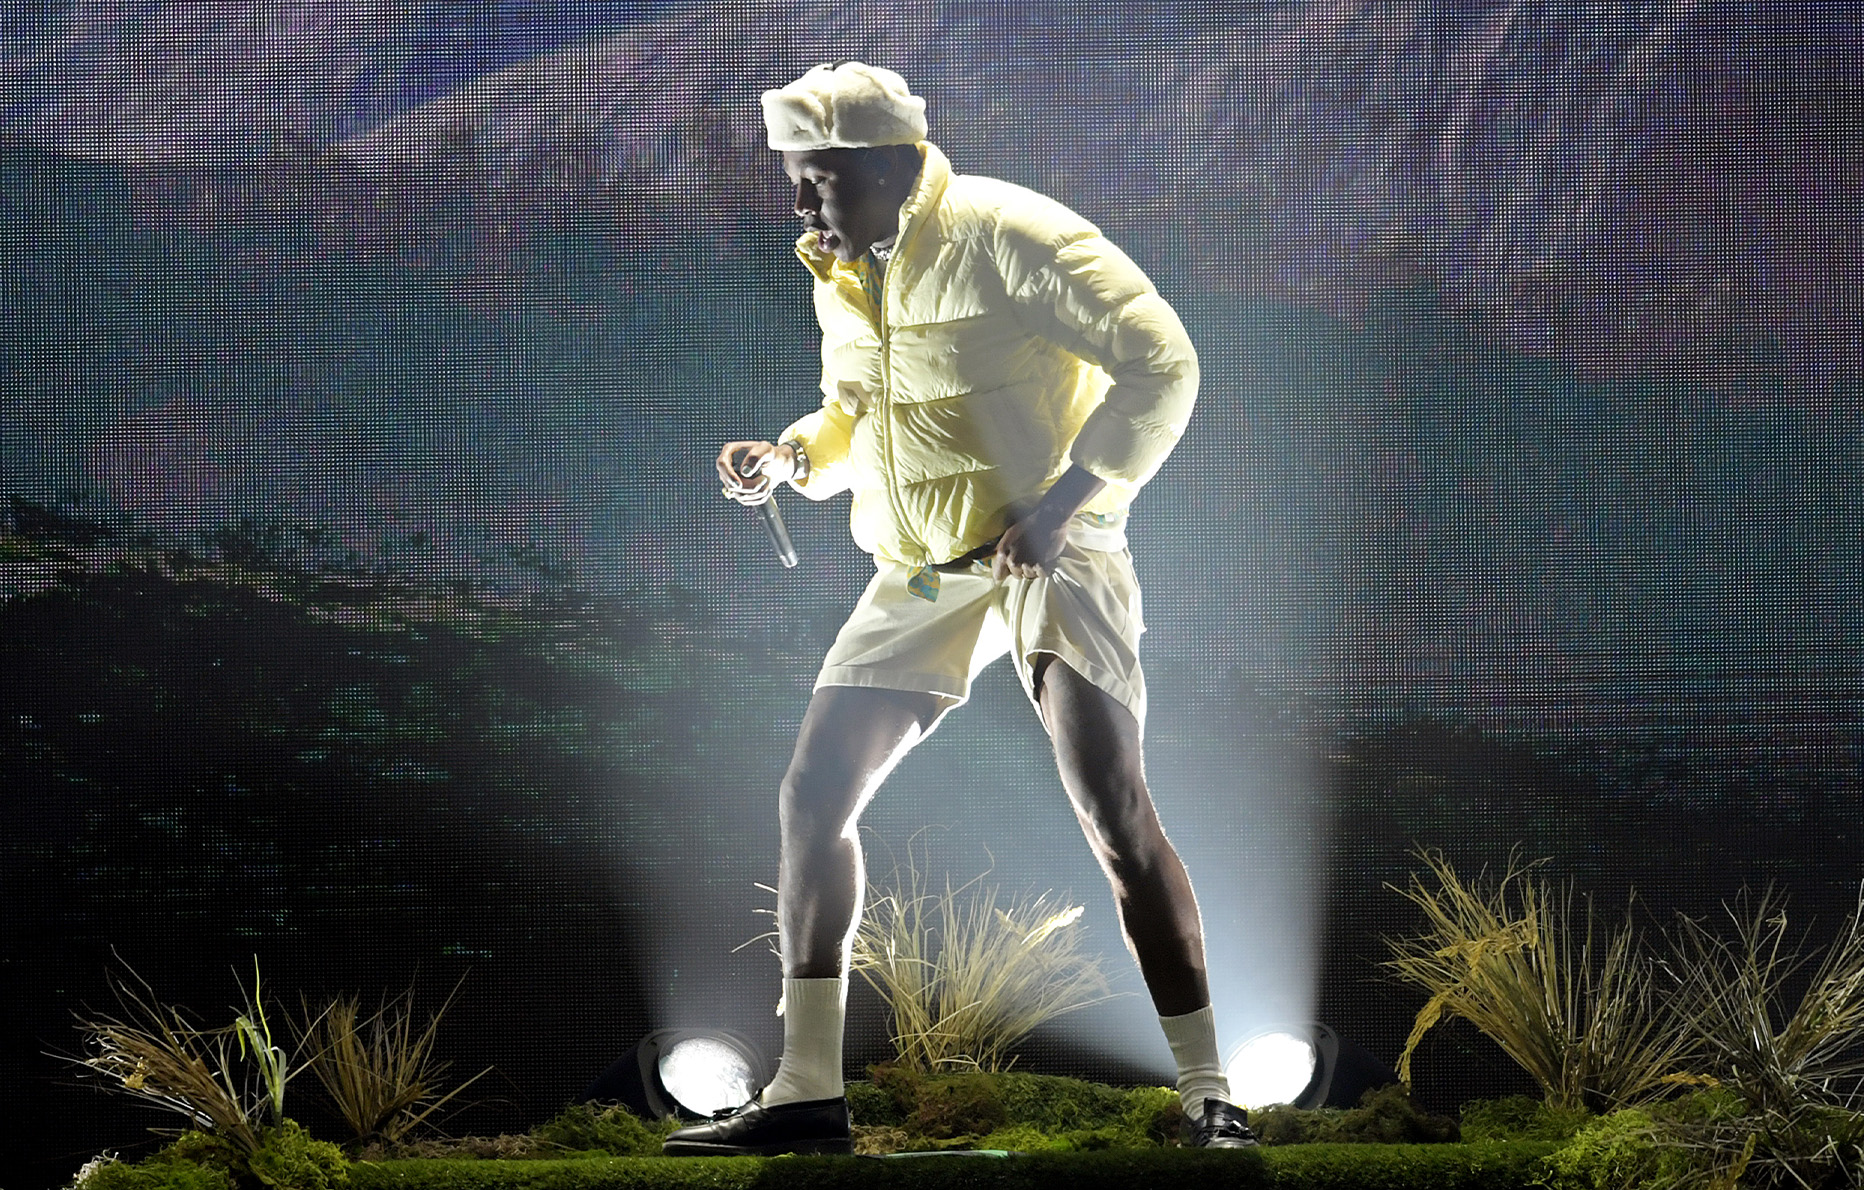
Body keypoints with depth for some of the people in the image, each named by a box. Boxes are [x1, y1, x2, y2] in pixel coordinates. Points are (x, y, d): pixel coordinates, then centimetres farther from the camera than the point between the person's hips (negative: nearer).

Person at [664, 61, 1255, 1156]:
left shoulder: (1009, 236, -15)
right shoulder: (842, 275, 8)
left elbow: (1160, 362, -16)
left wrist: (1066, 499, -22)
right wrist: (793, 458, 1)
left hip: (1050, 558, -7)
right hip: (919, 573, 7)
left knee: (1114, 808, -18)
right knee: (812, 804, 0)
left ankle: (1208, 1094, -10)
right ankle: (806, 1094, 8)